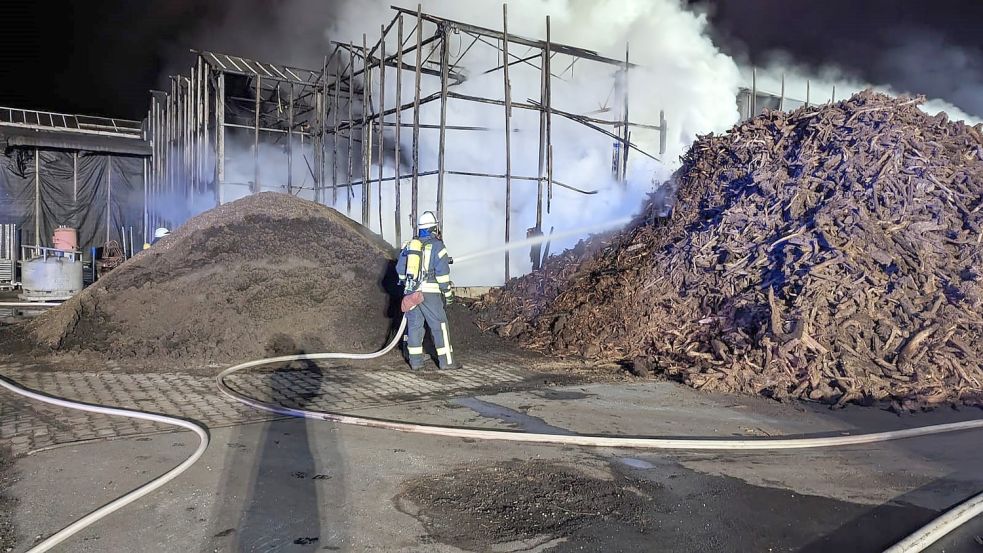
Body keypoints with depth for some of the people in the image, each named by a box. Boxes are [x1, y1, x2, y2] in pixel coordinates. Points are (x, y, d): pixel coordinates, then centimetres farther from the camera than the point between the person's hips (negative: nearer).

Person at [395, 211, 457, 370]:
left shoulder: (409, 245, 12)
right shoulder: (437, 245, -5)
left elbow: (400, 268, 15)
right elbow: (442, 272, -11)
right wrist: (447, 293, -4)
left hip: (411, 291, 5)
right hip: (429, 292, -5)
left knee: (414, 325, 10)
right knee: (439, 326, 1)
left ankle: (415, 362, 12)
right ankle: (446, 361, 2)